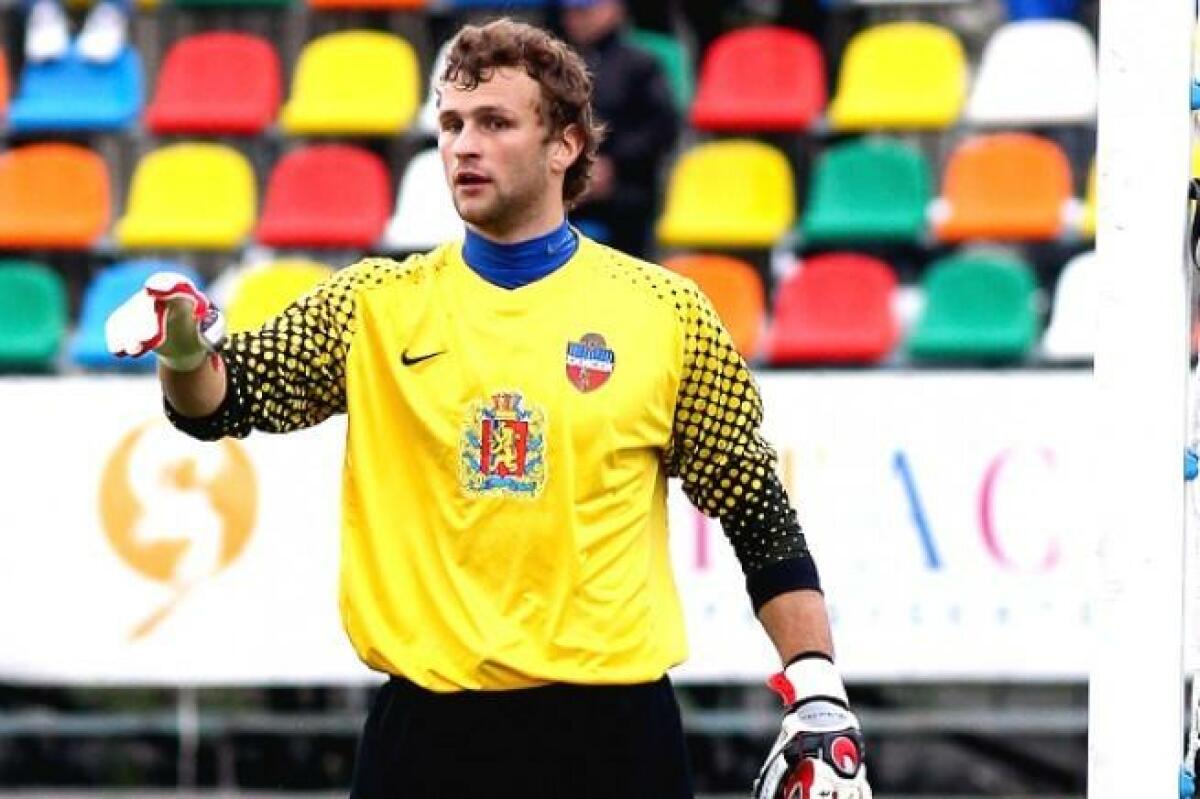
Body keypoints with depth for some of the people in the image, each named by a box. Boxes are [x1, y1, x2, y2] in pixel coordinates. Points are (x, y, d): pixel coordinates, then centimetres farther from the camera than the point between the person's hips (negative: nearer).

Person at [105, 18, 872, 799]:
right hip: (431, 727, 1)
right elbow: (219, 403, 2)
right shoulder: (378, 304, 5)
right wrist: (186, 348, -22)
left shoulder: (665, 315, 2)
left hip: (610, 728, -1)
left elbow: (760, 515, 6)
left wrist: (819, 699, -1)